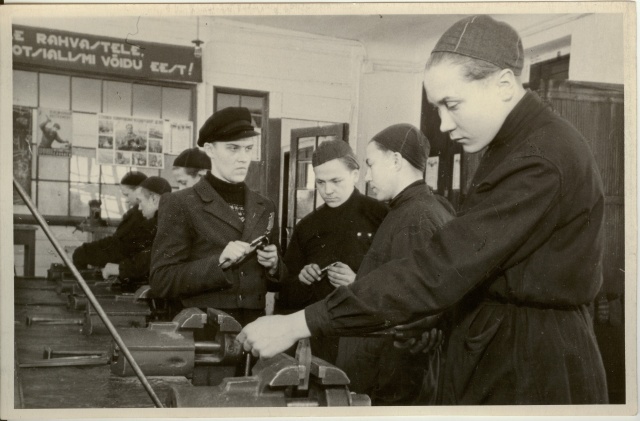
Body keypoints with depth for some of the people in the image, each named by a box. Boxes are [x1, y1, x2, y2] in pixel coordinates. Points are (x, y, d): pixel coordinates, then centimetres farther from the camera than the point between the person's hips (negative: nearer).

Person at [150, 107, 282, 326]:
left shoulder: (265, 207, 11)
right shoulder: (179, 204, -3)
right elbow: (161, 281, -9)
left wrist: (273, 266, -4)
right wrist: (219, 262, -19)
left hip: (254, 328, 4)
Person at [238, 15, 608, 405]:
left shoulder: (540, 159, -23)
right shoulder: (521, 142, 10)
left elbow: (440, 269, -28)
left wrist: (299, 324, -26)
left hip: (533, 370, -9)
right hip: (503, 353, 9)